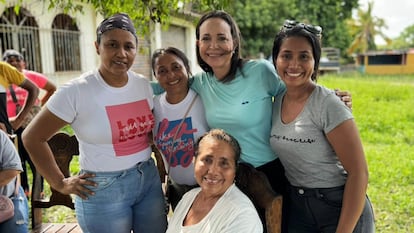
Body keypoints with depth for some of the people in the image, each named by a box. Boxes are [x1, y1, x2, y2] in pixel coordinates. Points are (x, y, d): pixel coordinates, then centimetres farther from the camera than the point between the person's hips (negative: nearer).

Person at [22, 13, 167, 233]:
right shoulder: (76, 91, -15)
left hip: (149, 180, 5)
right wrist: (60, 183, -7)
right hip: (103, 189, -5)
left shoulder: (144, 85, 1)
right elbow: (32, 137, -8)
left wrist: (161, 169, 6)